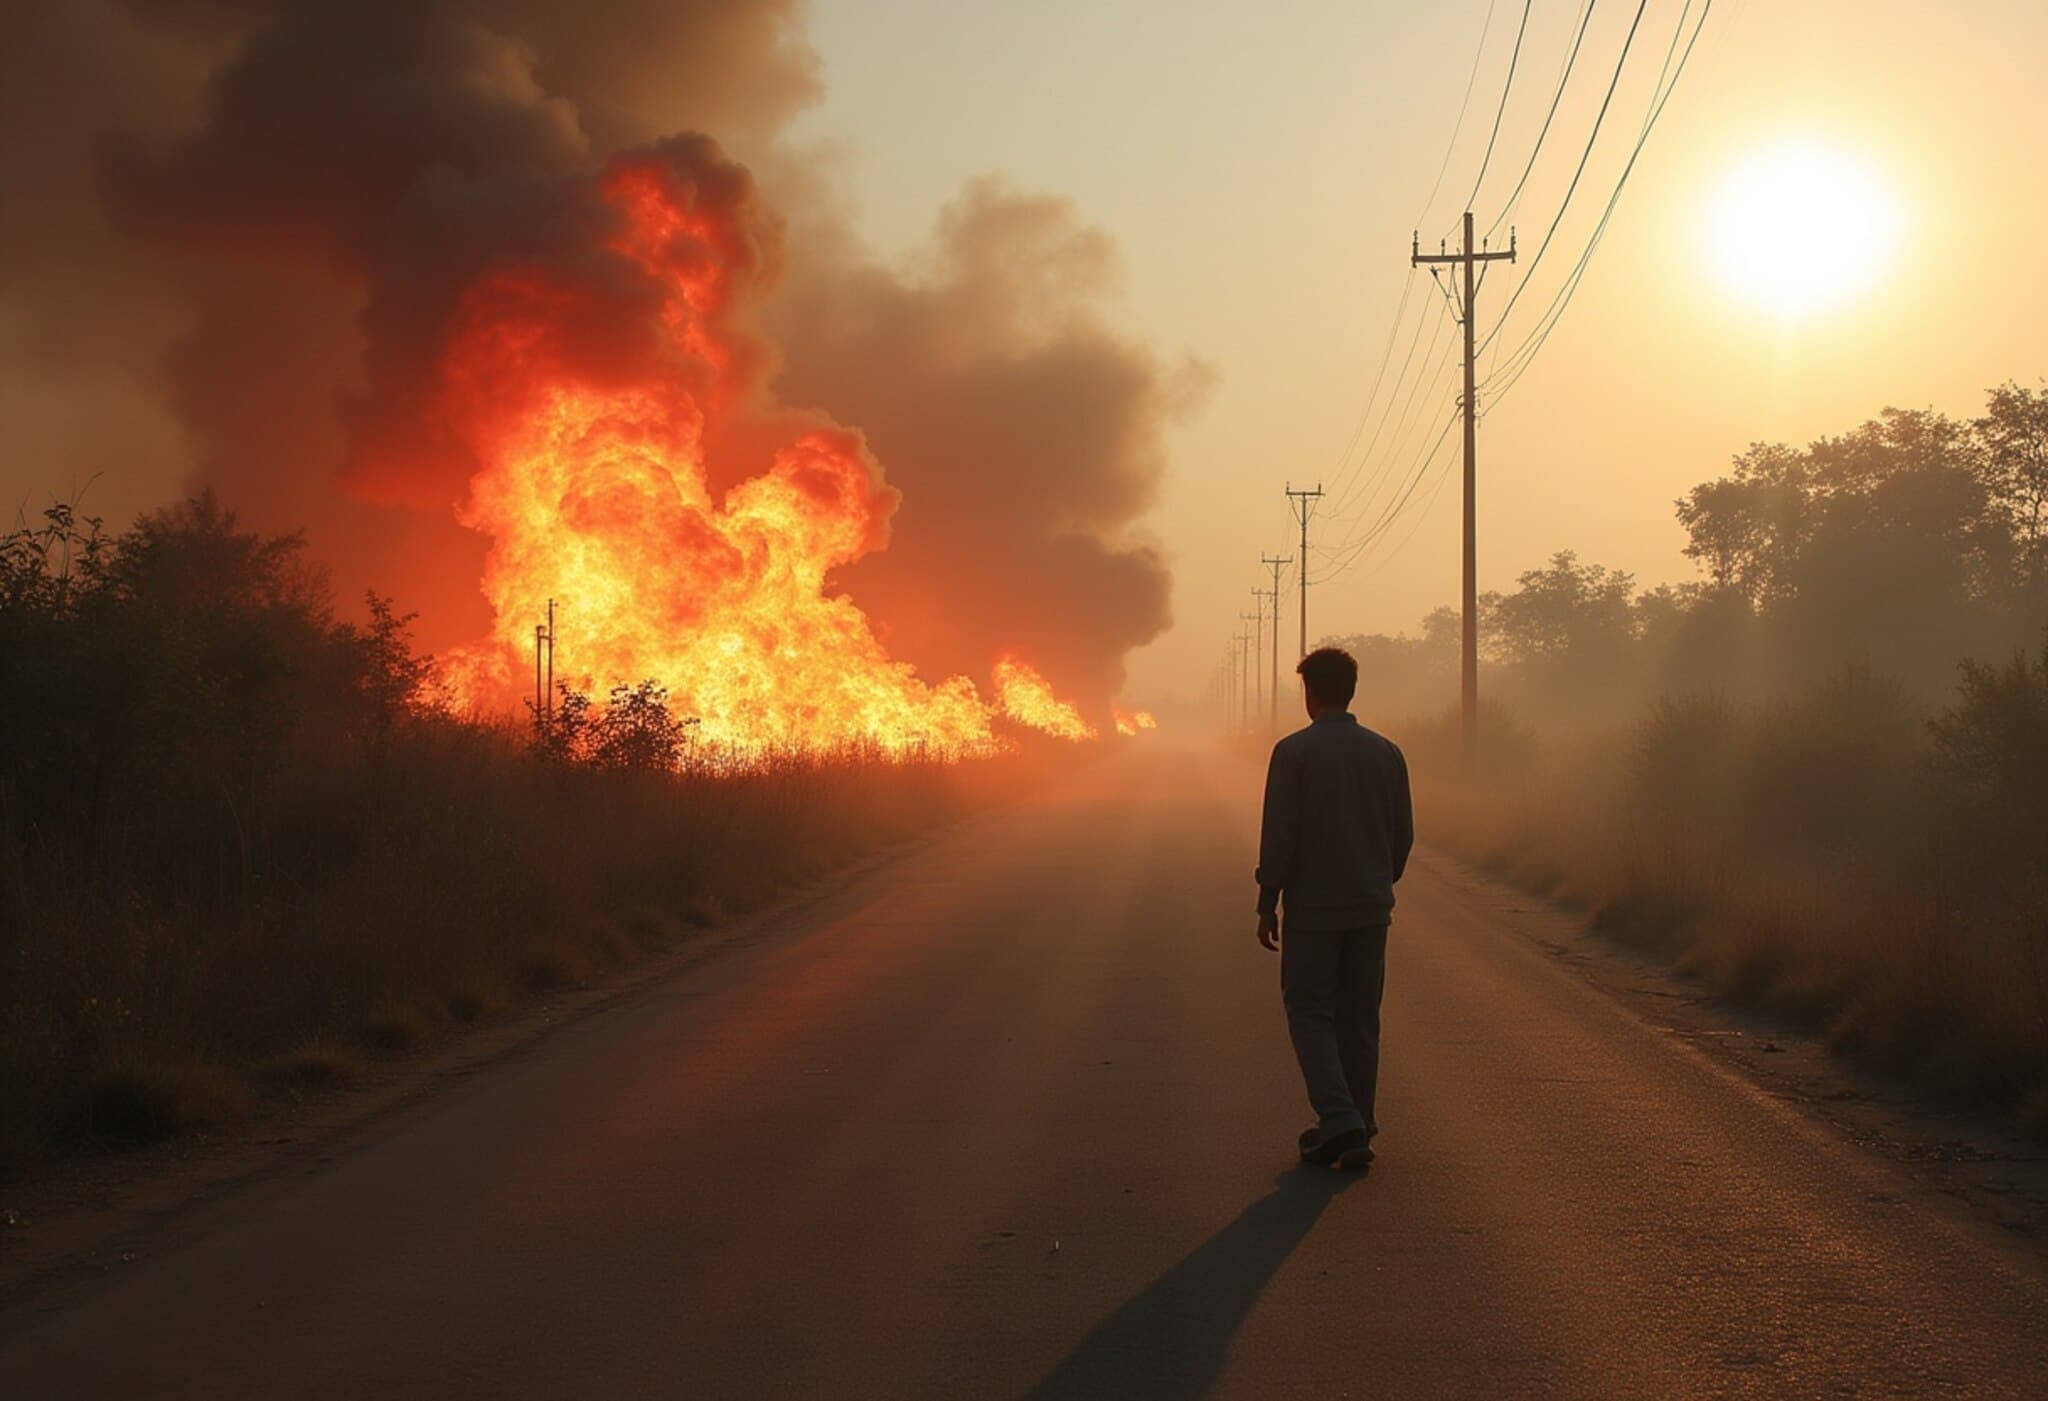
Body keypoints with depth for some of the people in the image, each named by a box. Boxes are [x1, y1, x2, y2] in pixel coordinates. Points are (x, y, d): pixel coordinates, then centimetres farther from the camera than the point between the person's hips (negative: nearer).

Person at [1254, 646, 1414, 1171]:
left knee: (1310, 1013, 4)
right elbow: (1403, 832, 9)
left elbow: (1278, 835, -12)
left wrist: (1267, 905, -4)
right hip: (1371, 909, 4)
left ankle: (1339, 1122, -12)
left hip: (1313, 907, -4)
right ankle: (1354, 1134, 12)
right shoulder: (1386, 753, 4)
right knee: (1359, 1019, 11)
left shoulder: (1294, 752, -10)